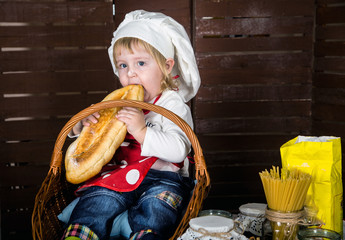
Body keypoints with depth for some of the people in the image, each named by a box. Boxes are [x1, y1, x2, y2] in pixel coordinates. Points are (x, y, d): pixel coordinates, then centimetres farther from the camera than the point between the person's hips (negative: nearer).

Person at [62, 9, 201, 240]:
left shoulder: (173, 105, 0)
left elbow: (179, 150, -17)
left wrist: (141, 131, -30)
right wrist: (84, 124, -4)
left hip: (162, 176, -4)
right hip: (117, 174, 4)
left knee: (154, 205, -33)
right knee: (97, 200, -22)